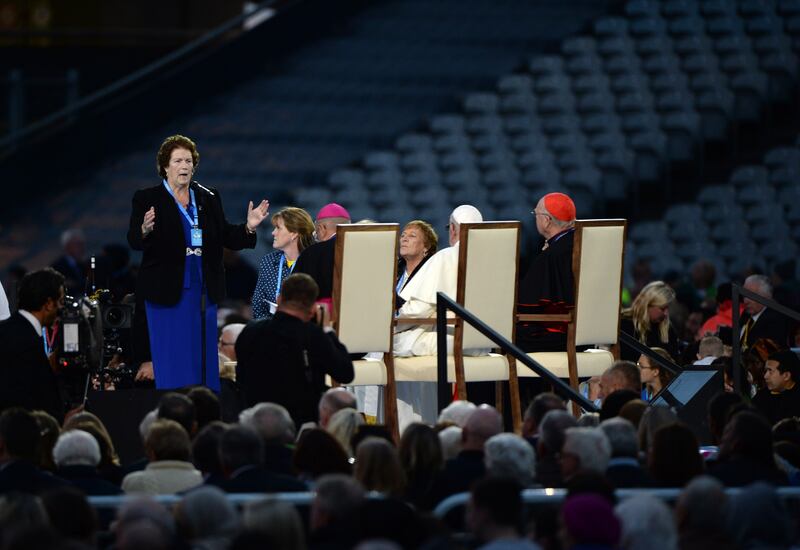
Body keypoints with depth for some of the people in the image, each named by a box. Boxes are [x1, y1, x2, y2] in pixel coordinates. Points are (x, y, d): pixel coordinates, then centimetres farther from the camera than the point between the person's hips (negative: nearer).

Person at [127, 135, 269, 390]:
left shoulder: (208, 198, 10)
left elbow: (226, 237, 10)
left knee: (204, 359, 7)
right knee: (171, 361, -2)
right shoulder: (147, 199, -3)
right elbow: (134, 241, -12)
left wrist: (248, 227, -8)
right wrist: (144, 230, -35)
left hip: (203, 290, 4)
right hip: (167, 290, -4)